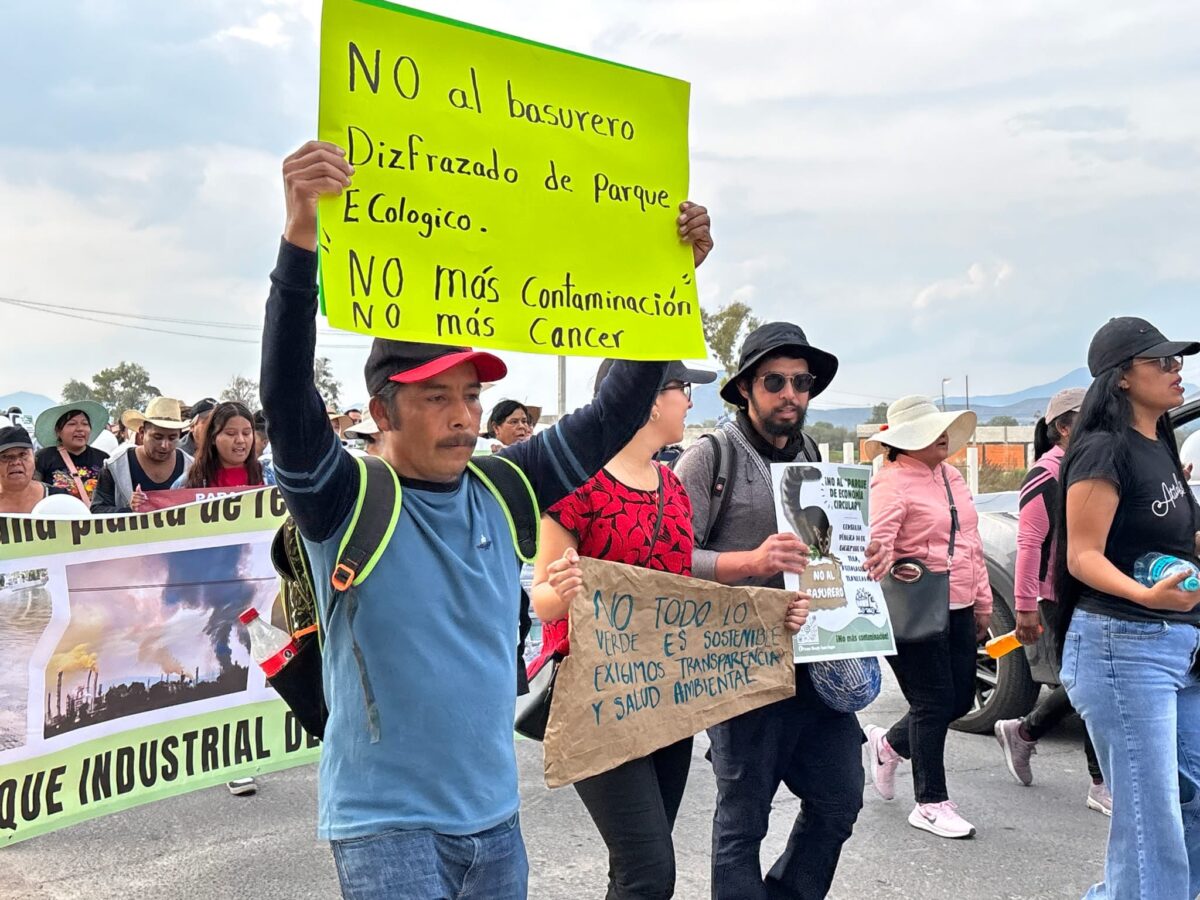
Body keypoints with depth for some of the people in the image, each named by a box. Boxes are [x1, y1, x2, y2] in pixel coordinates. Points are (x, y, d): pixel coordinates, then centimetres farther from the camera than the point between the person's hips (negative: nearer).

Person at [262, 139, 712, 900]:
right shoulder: (349, 503, -13)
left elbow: (618, 413, 1)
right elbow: (287, 398, -29)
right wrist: (301, 235, -41)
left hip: (495, 816, 6)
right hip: (388, 824, -5)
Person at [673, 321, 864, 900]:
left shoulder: (814, 456, 13)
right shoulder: (710, 460, -8)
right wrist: (752, 562, -28)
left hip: (818, 663, 7)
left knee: (839, 800, 14)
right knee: (743, 818, 5)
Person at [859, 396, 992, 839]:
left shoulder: (951, 476, 14)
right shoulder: (892, 483, -12)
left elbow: (972, 543, 18)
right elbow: (876, 546, -22)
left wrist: (983, 604, 18)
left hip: (959, 609, 8)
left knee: (960, 699, 13)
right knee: (934, 703, -1)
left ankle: (888, 744, 37)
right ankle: (931, 805, 15)